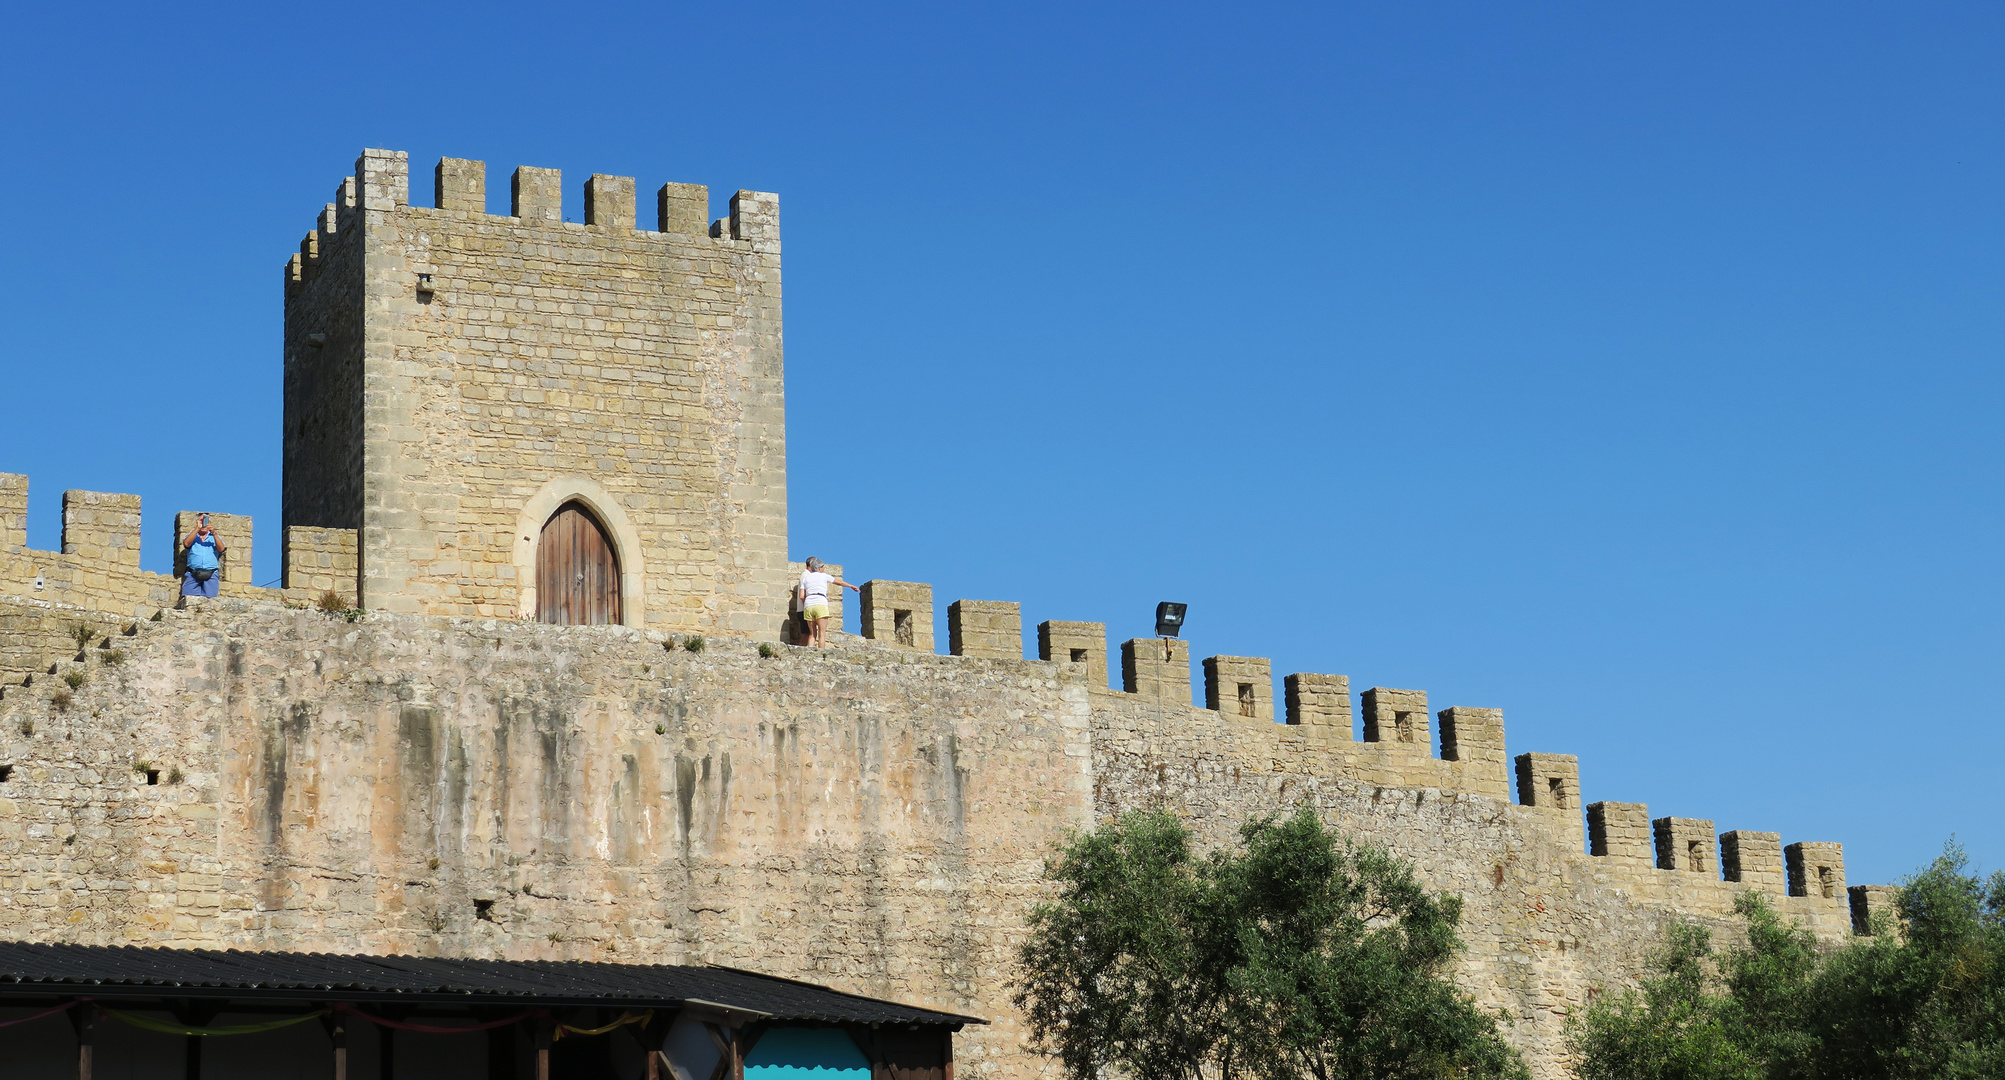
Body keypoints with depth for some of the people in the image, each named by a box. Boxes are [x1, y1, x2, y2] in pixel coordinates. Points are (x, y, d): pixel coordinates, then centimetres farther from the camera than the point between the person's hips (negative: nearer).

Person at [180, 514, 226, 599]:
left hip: (211, 575, 0)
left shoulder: (214, 537, 20)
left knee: (210, 600, -14)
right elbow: (186, 544, -3)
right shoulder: (192, 536, 20)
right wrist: (197, 528, -7)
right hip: (193, 574, 0)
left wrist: (214, 533, -12)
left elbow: (221, 549, 1)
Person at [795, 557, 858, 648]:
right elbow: (839, 582, 25)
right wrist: (852, 586, 40)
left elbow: (801, 596, 11)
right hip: (821, 604, -4)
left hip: (808, 606, 4)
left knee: (812, 634, 8)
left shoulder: (806, 578, 18)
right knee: (822, 634, -6)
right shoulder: (824, 576, 12)